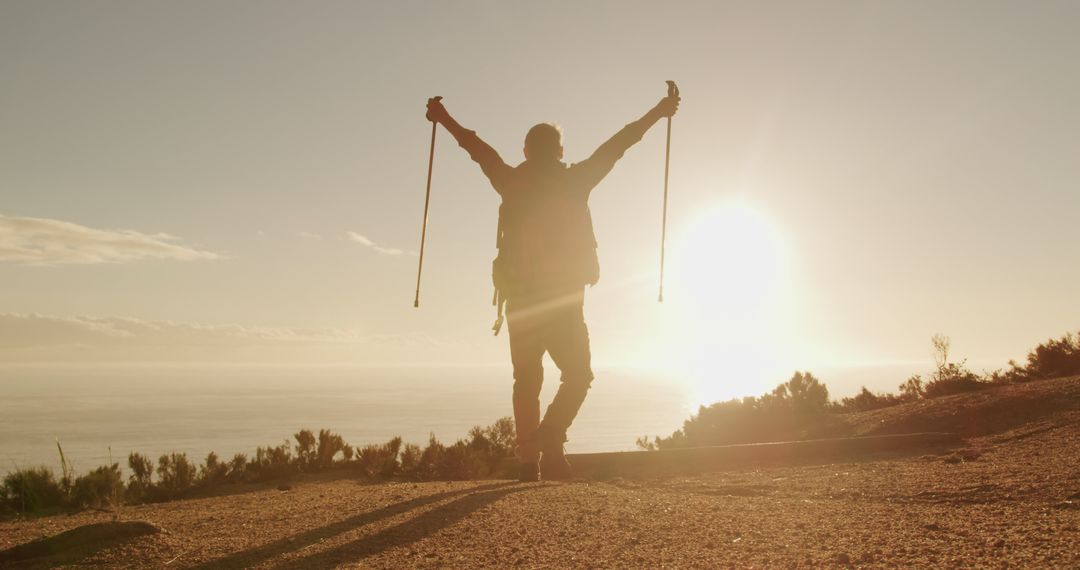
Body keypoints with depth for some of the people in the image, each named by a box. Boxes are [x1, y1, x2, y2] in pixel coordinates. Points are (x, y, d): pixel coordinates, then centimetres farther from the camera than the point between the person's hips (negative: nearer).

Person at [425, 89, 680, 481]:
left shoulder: (513, 183, 3)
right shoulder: (574, 181, 1)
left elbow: (477, 148, 15)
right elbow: (617, 145, 10)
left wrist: (444, 118, 29)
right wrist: (657, 113, 20)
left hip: (521, 300, 2)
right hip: (565, 299, -2)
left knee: (526, 380, 10)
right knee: (578, 375, 8)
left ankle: (529, 460, 7)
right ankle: (549, 442, -13)